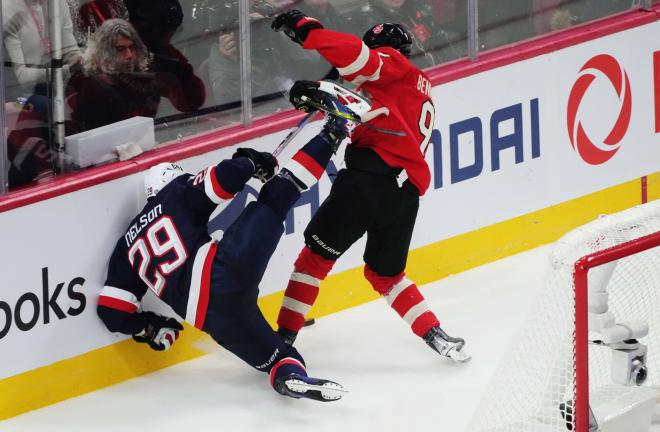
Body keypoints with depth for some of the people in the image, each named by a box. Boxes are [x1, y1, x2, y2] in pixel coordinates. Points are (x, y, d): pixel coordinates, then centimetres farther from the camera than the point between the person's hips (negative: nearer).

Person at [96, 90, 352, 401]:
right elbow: (224, 177, -1)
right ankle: (328, 139, 3)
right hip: (226, 268, -4)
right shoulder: (180, 194, 16)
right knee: (273, 202, 9)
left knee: (268, 353, 9)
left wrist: (147, 329, 35)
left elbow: (111, 310, 20)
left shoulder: (128, 245, 27)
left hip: (204, 314, 4)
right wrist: (250, 163, 21)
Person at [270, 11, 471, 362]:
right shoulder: (419, 87, 32)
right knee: (385, 273, 22)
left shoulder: (393, 63, 7)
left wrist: (304, 28, -9)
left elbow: (355, 55, -15)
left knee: (319, 251, 0)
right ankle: (436, 336, 12)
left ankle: (285, 334, -4)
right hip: (407, 191, 8)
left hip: (373, 175, -8)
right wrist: (322, 93, 15)